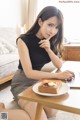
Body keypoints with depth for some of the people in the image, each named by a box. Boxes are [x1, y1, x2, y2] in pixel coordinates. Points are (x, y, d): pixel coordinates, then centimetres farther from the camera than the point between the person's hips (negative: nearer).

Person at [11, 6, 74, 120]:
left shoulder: (50, 42, -1)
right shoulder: (24, 40, -22)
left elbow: (59, 65, -6)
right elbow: (29, 73, -26)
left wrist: (48, 49, -23)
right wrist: (57, 75, -33)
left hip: (39, 80, 6)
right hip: (22, 82, -5)